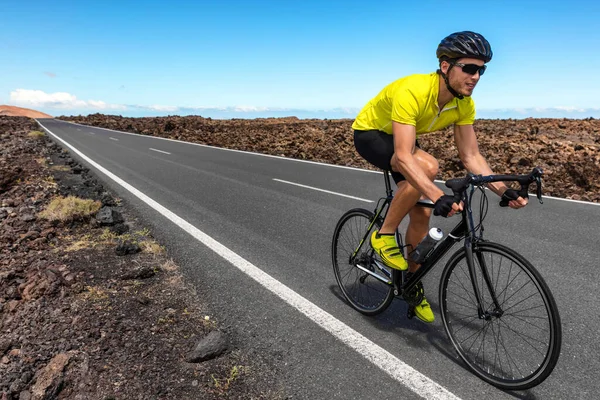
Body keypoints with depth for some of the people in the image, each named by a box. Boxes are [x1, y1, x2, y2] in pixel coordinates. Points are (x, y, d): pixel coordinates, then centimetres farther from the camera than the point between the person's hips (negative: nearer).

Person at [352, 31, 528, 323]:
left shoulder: (465, 105, -15)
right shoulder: (412, 91, -37)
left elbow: (471, 156, -11)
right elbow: (403, 156, -45)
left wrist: (502, 190, -24)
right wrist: (438, 196, -55)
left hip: (402, 140, 7)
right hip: (369, 134, -6)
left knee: (422, 213, -2)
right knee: (428, 166, -35)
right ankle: (384, 234, -16)